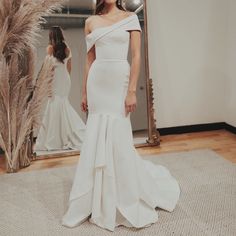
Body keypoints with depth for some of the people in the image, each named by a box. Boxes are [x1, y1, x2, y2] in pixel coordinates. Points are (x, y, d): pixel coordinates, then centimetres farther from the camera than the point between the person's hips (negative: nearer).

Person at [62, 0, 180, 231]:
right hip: (97, 82, 4)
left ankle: (127, 202, 19)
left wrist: (132, 91, -13)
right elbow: (89, 60, 13)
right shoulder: (91, 22, 12)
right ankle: (101, 201, 25)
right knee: (96, 140, 7)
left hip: (120, 81, -3)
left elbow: (136, 56, -4)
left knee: (118, 139, -2)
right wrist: (85, 92, 10)